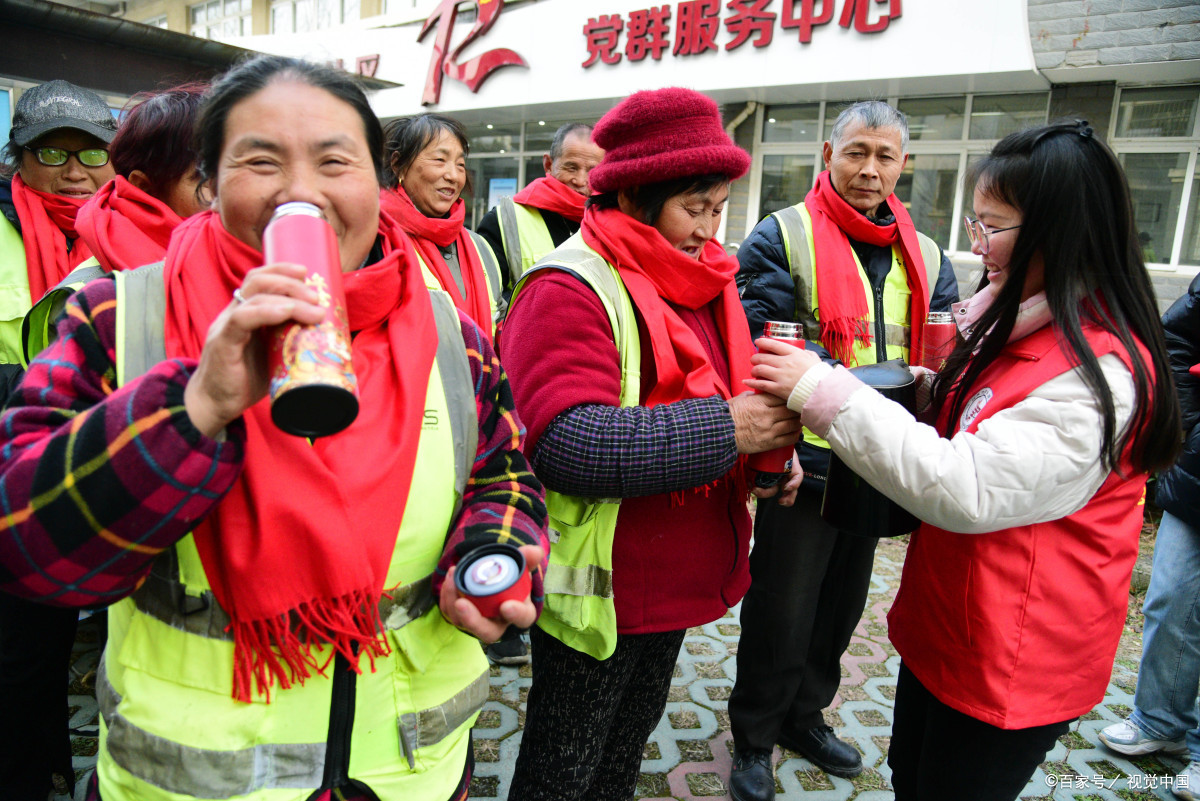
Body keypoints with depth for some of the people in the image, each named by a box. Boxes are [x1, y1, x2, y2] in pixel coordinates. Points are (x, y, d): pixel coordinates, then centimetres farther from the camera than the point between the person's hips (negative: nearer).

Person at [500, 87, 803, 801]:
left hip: (679, 578, 8)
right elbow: (566, 444, -33)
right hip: (597, 592, -8)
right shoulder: (570, 290, -20)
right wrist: (728, 429, -31)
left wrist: (769, 448, -5)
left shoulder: (698, 282, 7)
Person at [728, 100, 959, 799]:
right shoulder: (783, 237, -7)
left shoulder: (925, 257, 11)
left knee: (842, 604, 21)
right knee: (781, 610, 5)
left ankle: (805, 716, 44)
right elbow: (756, 347, -16)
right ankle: (755, 737, 29)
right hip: (806, 459, -6)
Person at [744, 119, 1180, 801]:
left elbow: (967, 490, -32)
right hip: (944, 624, 9)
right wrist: (938, 391, -1)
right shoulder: (1021, 322, 4)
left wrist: (824, 390, -31)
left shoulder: (1101, 371, -25)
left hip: (1011, 662, -8)